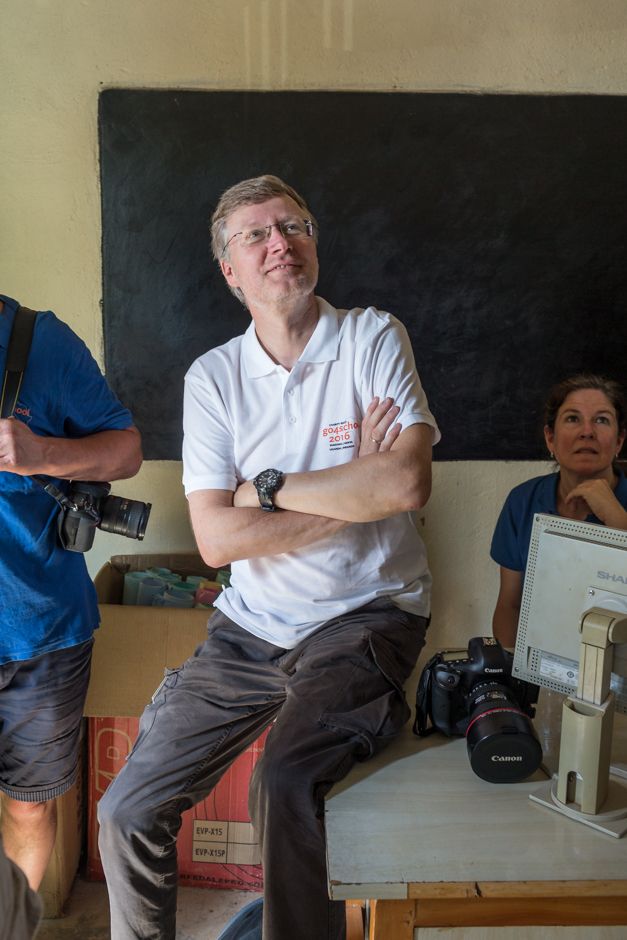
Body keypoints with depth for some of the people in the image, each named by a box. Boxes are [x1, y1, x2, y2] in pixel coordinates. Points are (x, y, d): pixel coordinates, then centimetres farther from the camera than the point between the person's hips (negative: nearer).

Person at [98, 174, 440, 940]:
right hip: (252, 625, 4)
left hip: (365, 616, -3)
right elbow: (217, 539, -8)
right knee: (127, 811, 2)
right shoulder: (213, 376, 3)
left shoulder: (372, 338, -4)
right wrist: (354, 492, -13)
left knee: (284, 783, -29)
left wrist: (269, 487, -10)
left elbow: (408, 484, -19)